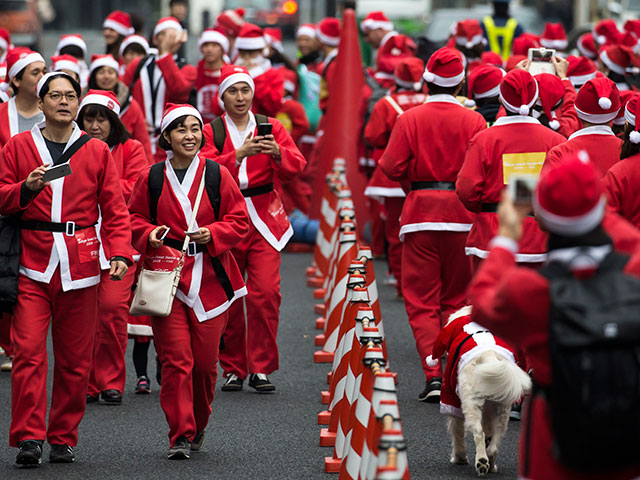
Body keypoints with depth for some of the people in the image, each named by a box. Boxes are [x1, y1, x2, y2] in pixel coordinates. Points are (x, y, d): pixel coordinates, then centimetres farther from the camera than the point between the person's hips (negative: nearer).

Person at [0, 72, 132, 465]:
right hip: (32, 265, -1)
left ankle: (64, 438, 12)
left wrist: (119, 253, -8)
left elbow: (115, 209, 6)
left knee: (75, 357, 2)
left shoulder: (97, 151, 9)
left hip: (80, 265, 1)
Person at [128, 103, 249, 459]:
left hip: (209, 279, 0)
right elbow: (135, 218, 13)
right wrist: (149, 233, -8)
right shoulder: (151, 179, 4)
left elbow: (239, 221, 5)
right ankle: (180, 436, -3)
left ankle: (198, 424, 28)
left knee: (205, 360, 4)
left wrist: (212, 233, -12)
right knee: (175, 359, -8)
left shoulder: (217, 175, 3)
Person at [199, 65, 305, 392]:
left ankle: (261, 368, -3)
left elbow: (296, 168, -2)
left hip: (263, 219, 0)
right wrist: (238, 155, -26)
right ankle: (234, 369, 11)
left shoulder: (271, 128, 9)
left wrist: (278, 153, -22)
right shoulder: (211, 132, 5)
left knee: (266, 294, -11)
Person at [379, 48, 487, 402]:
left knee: (421, 299, 2)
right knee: (457, 297, 13)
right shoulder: (474, 121, -3)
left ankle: (433, 375, -11)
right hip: (462, 213, 1)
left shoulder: (409, 119, -3)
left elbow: (391, 166, -7)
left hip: (421, 212, -1)